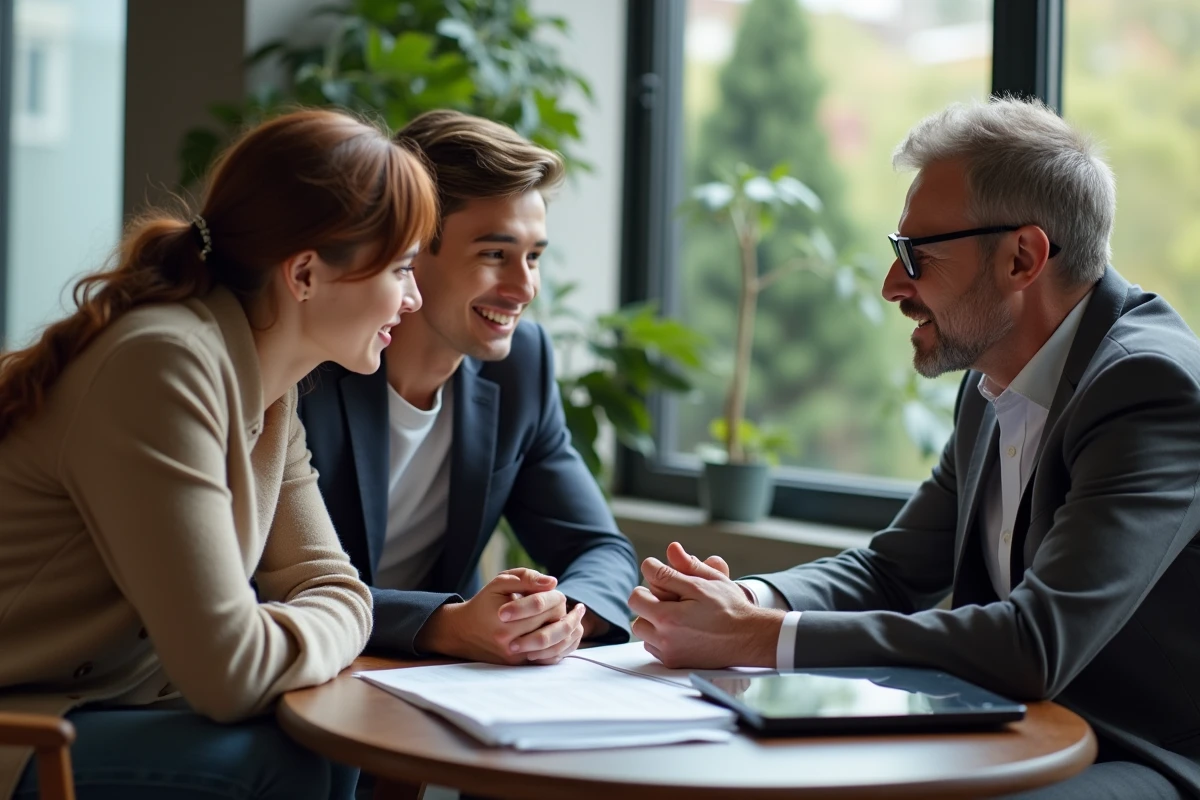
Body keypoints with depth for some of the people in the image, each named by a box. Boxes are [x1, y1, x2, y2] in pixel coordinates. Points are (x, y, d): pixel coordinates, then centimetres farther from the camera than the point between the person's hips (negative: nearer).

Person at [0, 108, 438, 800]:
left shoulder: (269, 392, 6)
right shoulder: (163, 366, -24)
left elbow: (333, 587, 7)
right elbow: (228, 671, -28)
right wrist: (323, 633, -10)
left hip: (102, 712, 9)